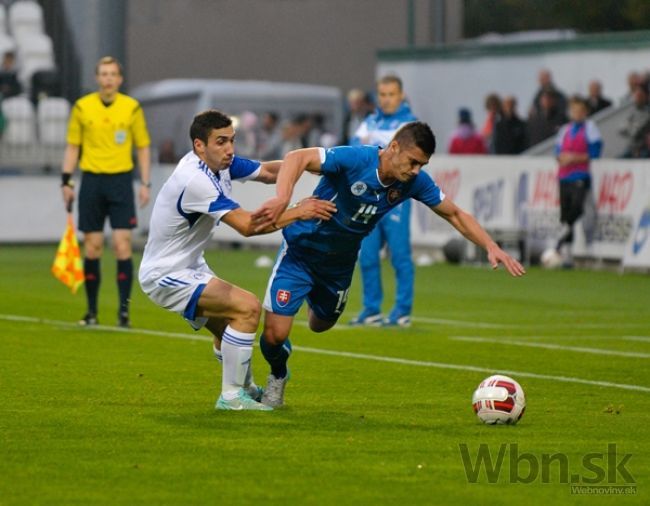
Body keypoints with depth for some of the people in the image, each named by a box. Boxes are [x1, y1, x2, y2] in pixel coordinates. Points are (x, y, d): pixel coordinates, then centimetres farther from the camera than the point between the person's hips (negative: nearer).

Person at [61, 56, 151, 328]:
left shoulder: (132, 107, 1)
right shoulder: (82, 107, 3)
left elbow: (143, 147, 7)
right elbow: (72, 147, 9)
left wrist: (145, 183, 0)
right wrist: (66, 181, 3)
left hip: (121, 180, -1)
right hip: (91, 181, 1)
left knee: (122, 246, -9)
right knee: (92, 247, 2)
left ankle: (124, 310, -4)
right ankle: (91, 311, 11)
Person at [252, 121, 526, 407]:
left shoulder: (415, 182, -15)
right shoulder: (354, 159, -31)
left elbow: (455, 214, -2)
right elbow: (298, 158, -37)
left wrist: (491, 247, -13)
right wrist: (282, 198, -55)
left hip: (339, 262, 5)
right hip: (301, 250, -5)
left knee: (321, 325, 22)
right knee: (275, 334, -12)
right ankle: (277, 375, 22)